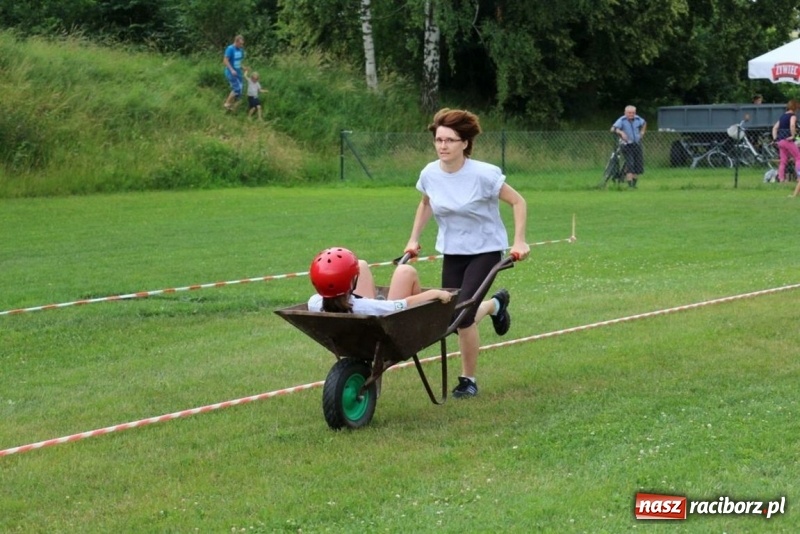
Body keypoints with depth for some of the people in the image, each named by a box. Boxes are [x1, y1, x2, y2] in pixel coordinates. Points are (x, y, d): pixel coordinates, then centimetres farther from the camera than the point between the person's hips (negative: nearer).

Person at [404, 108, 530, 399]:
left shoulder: (484, 175, -22)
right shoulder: (430, 174, -7)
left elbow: (518, 202, -12)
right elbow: (425, 205, 14)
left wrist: (519, 241, -18)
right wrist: (414, 239, 12)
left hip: (485, 249, -5)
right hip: (452, 251, 5)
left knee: (462, 316, -16)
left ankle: (468, 380, 5)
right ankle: (495, 304, 38)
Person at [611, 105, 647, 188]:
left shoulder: (637, 119, 3)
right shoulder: (622, 120, -12)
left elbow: (644, 123, 27)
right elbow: (613, 128, -26)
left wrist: (642, 132, 15)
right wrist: (621, 132, -41)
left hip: (637, 144, 5)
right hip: (627, 146, -5)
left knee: (639, 165, 5)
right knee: (630, 165, -16)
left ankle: (634, 184, 20)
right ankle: (630, 184, -15)